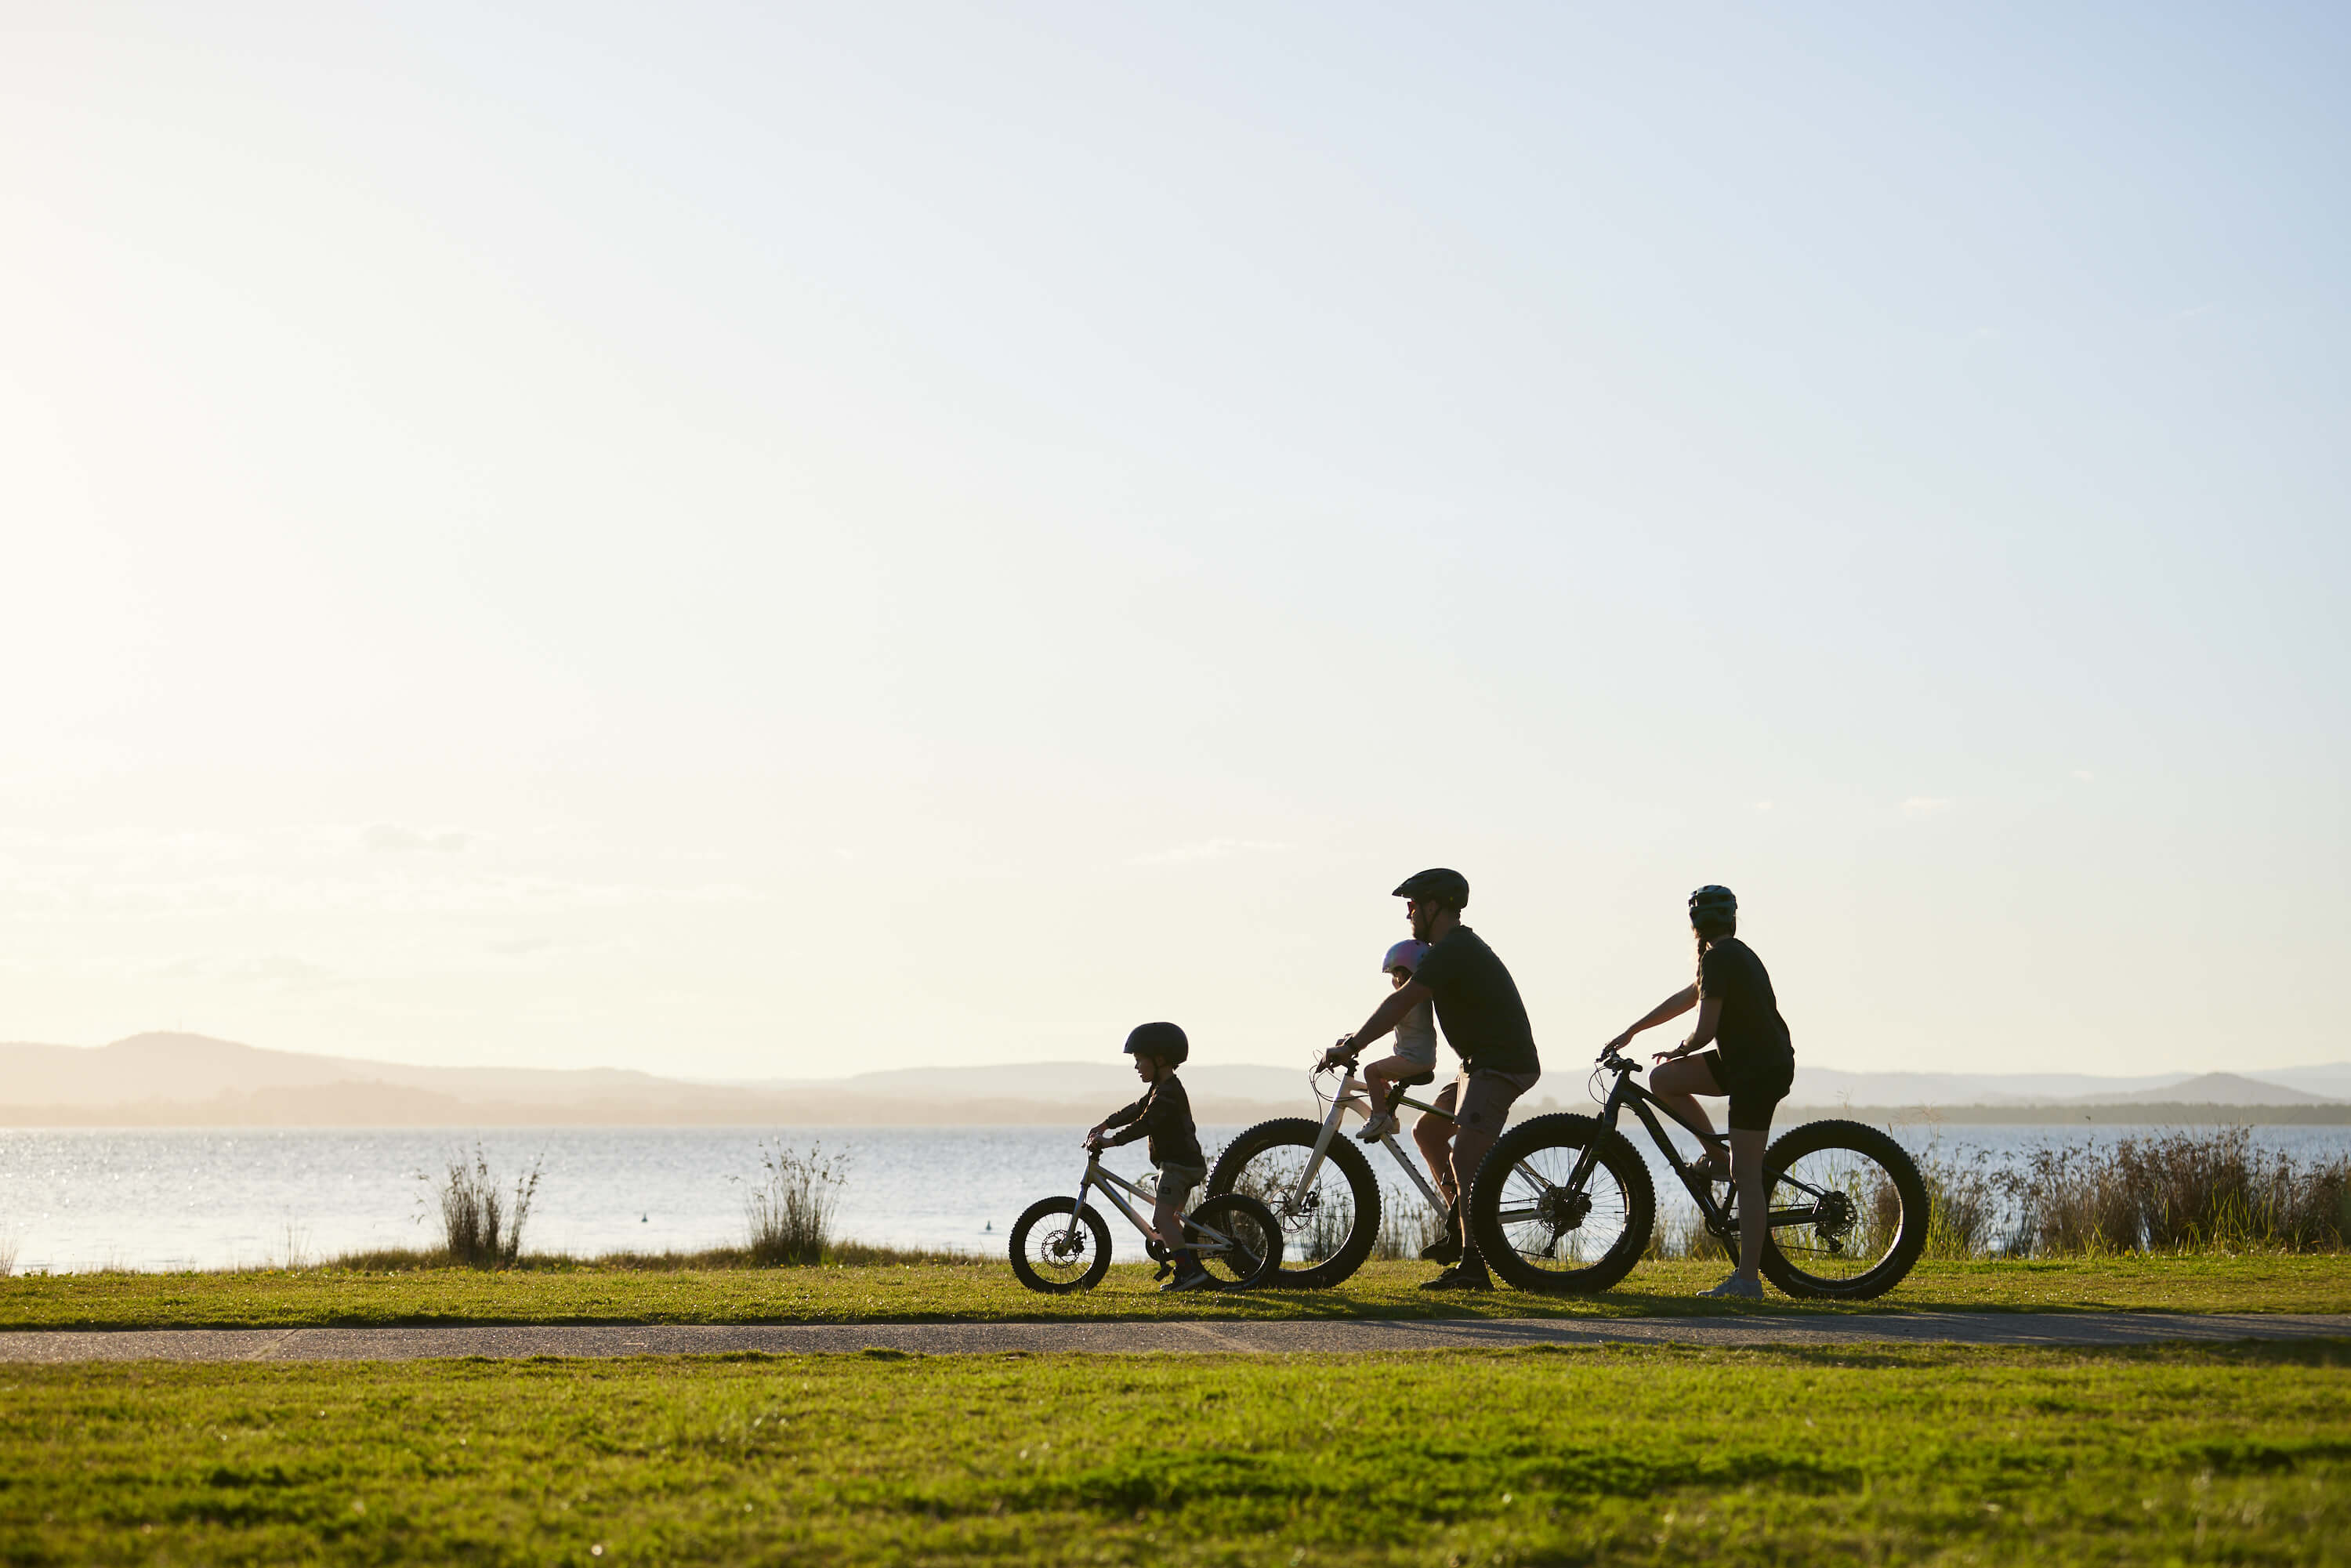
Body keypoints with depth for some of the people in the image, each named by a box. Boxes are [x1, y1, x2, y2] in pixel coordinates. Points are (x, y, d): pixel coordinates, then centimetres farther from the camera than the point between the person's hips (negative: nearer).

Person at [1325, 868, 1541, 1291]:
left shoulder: (1453, 951, -16)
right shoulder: (1458, 946, 19)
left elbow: (1400, 1004, -21)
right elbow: (1406, 1006, 27)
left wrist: (1352, 1046, -19)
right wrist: (1360, 1040, 22)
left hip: (1500, 1066, -11)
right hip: (1481, 1063, 11)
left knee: (1466, 1158, -20)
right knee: (1427, 1131, 18)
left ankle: (1472, 1266, -23)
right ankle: (1460, 1228, 20)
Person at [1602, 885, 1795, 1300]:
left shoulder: (1719, 958, -13)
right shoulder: (1738, 954, 17)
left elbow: (1706, 1029, -16)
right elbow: (1684, 999, 26)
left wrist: (1679, 1050, 5)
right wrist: (1631, 1032, 29)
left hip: (1759, 1071, -9)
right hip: (1745, 1060, 9)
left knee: (1747, 1176, -10)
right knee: (1662, 1080, 9)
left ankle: (1747, 1278, -10)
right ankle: (1717, 1156, 13)